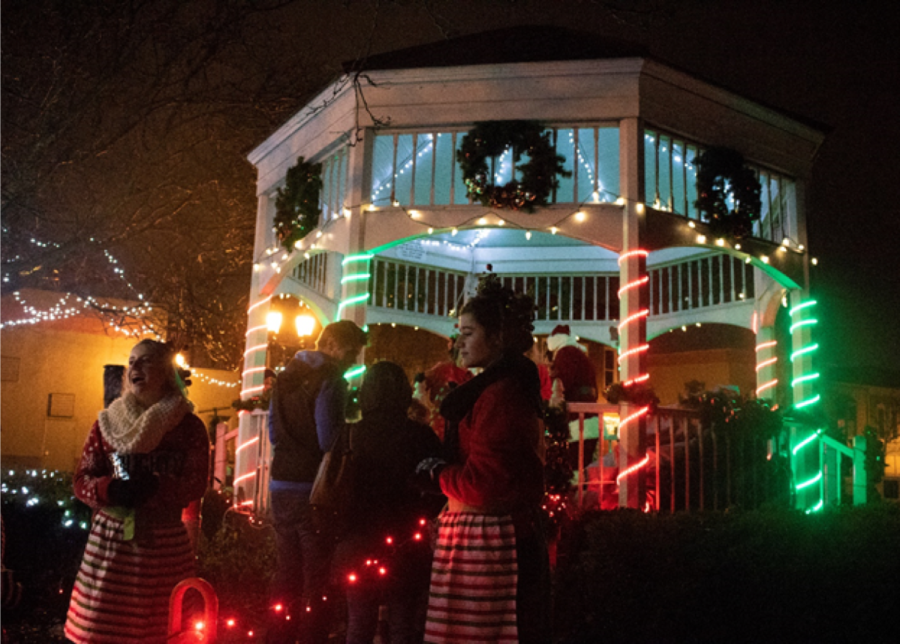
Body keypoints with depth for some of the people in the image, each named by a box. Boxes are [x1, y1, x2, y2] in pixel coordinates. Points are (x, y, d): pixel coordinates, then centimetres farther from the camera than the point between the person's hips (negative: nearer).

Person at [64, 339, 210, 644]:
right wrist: (111, 490, -15)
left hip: (164, 545, -2)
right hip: (109, 540, 2)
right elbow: (83, 480, 7)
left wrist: (155, 488, -24)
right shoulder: (107, 422, 8)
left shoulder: (189, 426, 1)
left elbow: (196, 483, -6)